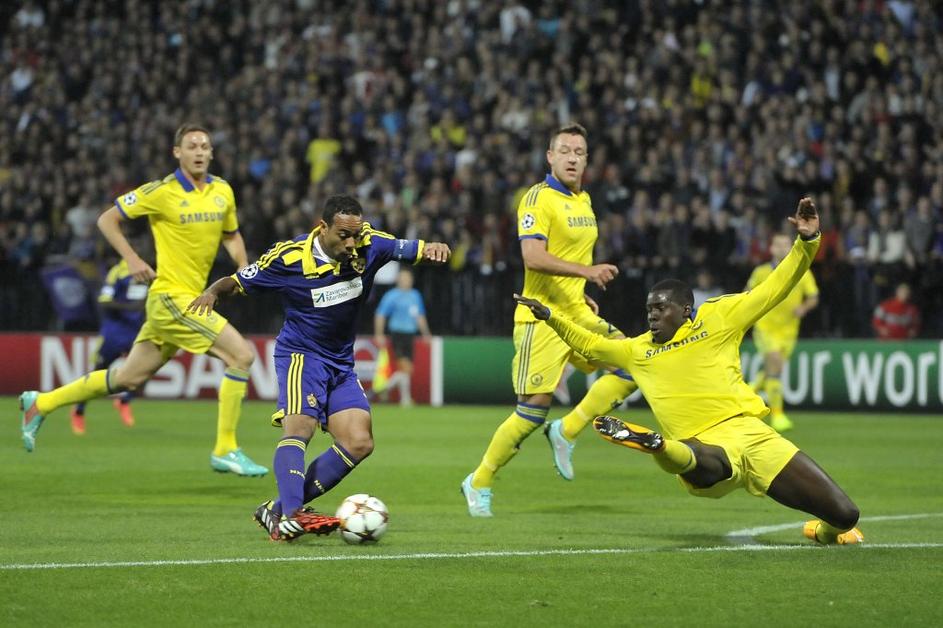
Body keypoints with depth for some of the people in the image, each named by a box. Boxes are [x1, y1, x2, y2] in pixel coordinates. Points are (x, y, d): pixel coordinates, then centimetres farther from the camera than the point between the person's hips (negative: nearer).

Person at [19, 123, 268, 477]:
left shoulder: (223, 192, 9)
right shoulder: (162, 192, -9)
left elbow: (231, 235, 24)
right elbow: (107, 220, -1)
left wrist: (243, 268, 5)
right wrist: (132, 260, -12)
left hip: (190, 299, 7)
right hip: (171, 297, -7)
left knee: (129, 378, 14)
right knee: (241, 354, -16)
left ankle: (40, 404, 26)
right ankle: (225, 451, -9)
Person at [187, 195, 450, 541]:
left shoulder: (369, 244, -9)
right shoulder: (288, 258, -17)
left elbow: (414, 250, -8)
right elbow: (238, 282, -7)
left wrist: (433, 248, -32)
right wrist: (212, 293, -27)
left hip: (342, 363, 5)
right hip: (301, 354, -5)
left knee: (359, 443, -5)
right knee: (300, 428, -27)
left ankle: (278, 509, -2)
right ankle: (289, 516, -38)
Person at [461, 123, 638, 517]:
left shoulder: (583, 200, 15)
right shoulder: (538, 199, -12)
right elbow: (533, 256, -25)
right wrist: (586, 271, -33)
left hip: (576, 313, 8)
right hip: (542, 318, -8)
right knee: (534, 409, -10)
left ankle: (567, 431, 0)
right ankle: (479, 484, 6)